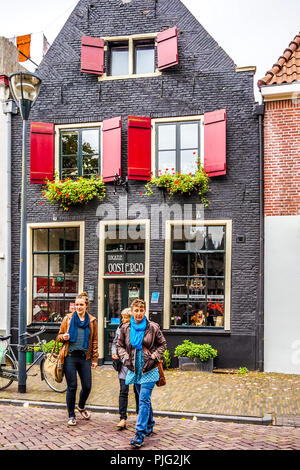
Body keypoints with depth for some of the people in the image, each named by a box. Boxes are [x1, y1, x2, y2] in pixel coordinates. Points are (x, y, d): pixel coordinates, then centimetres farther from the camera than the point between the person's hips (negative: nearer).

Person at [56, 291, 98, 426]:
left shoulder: (92, 321, 8)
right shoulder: (68, 318, 4)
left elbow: (94, 341, 11)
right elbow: (59, 336, 10)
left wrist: (95, 359, 7)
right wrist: (64, 337, -13)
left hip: (85, 357, 2)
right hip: (70, 356, -1)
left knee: (87, 386, 3)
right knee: (72, 387, 0)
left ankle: (81, 407, 34)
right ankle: (71, 416, 17)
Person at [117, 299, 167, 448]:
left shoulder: (153, 327, -6)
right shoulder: (125, 328, 1)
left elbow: (162, 344, 5)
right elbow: (120, 345, 11)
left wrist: (154, 356, -9)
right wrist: (125, 358, -5)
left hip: (149, 370, -3)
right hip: (134, 369, 4)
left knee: (144, 400, -9)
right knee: (144, 399, 16)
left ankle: (140, 434, -7)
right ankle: (150, 426, 35)